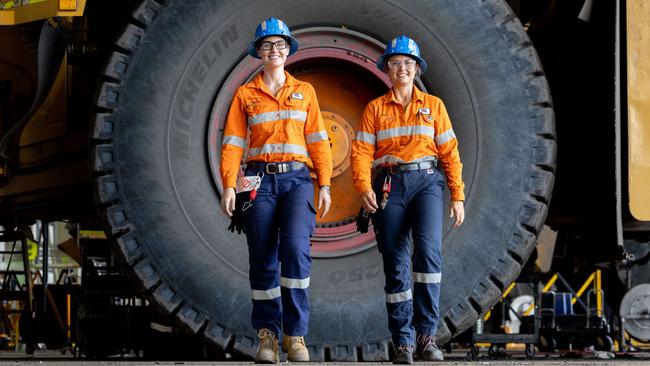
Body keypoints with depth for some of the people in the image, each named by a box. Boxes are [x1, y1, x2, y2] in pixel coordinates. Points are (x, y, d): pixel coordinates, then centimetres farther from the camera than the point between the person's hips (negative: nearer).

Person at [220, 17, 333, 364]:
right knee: (262, 259, -1)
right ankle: (267, 334, 8)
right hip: (260, 180, 1)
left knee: (295, 248, -19)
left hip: (296, 179, 0)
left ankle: (295, 334, -13)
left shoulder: (304, 91, 13)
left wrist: (324, 185, 2)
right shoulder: (245, 94, 10)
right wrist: (229, 186, -7)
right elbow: (233, 143, 5)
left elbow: (317, 140, 10)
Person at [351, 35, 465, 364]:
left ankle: (427, 334, -19)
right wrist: (364, 187, -14)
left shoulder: (433, 105, 13)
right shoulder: (375, 109, 11)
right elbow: (362, 151, 3)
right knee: (395, 263, -1)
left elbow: (449, 152, 10)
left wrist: (457, 195, 4)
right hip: (389, 185, 1)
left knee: (428, 249, -22)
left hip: (426, 180, -1)